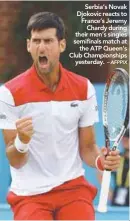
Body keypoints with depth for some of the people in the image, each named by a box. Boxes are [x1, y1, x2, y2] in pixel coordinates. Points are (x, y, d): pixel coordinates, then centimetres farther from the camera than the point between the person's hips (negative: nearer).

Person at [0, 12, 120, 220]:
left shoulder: (84, 88, 1)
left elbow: (87, 147, 8)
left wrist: (100, 160, -14)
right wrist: (22, 141, -29)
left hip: (73, 187, 2)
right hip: (29, 193, -2)